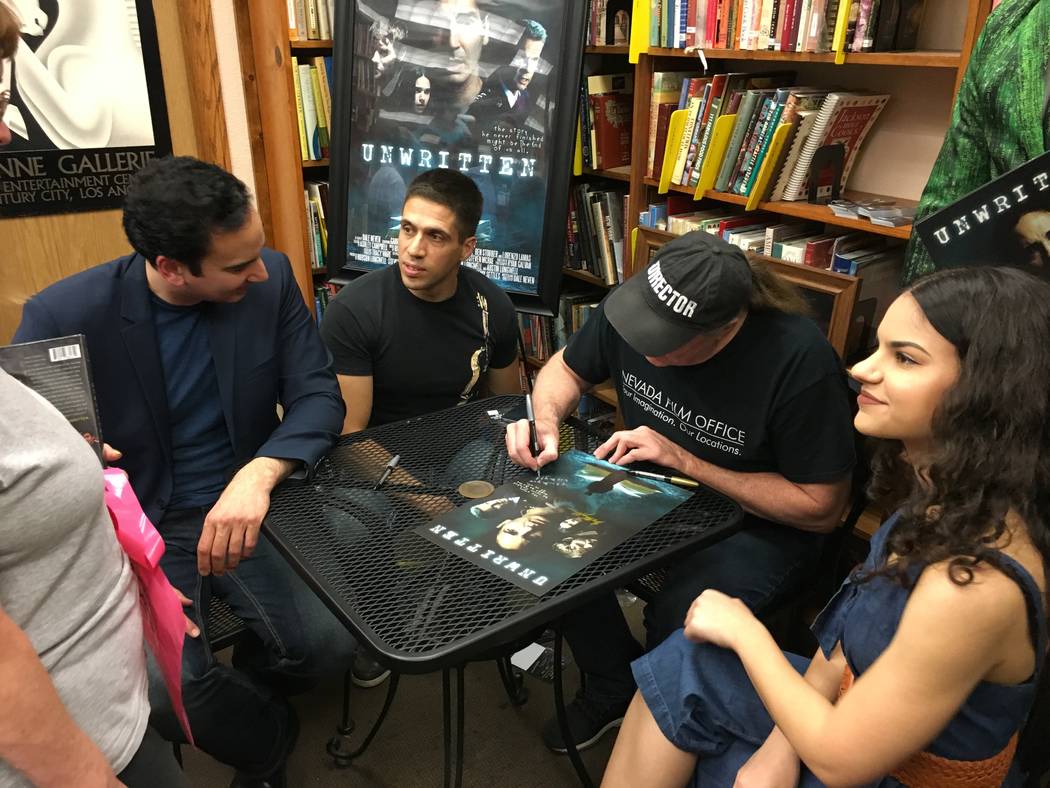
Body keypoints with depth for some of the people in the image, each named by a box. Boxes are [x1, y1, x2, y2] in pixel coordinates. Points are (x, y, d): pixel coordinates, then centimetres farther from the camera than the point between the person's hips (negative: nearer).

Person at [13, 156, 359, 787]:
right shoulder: (63, 315, -15)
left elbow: (318, 396, -10)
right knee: (169, 690, -23)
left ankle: (237, 699, 21)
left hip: (245, 506, 2)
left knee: (330, 641, -16)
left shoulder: (271, 279, -8)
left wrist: (259, 474, -29)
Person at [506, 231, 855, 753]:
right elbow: (567, 369, 5)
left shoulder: (799, 360, -29)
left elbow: (821, 509, -20)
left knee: (678, 616, -30)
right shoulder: (633, 306, -16)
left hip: (759, 522, -4)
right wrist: (546, 422, -19)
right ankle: (615, 688, 11)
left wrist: (683, 460, -27)